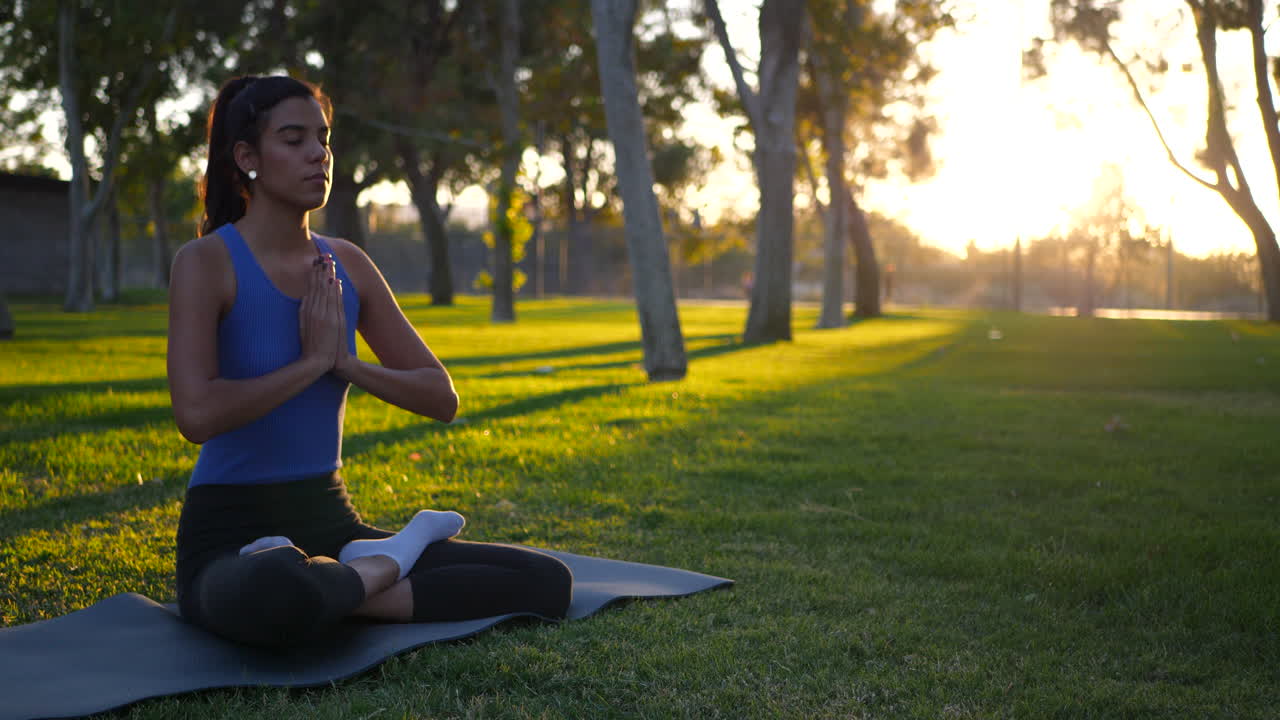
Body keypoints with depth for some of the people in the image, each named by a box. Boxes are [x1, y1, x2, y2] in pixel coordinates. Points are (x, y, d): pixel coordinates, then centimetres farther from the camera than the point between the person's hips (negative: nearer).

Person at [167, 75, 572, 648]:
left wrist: (346, 364, -10)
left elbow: (441, 397, 6)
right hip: (231, 541, -5)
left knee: (547, 580, -9)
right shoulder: (206, 262, -10)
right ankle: (389, 560, -12)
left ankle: (339, 585, -9)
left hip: (332, 524, 5)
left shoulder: (346, 264, 7)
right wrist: (313, 360, -14)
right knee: (277, 595, -45)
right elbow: (197, 414, -25)